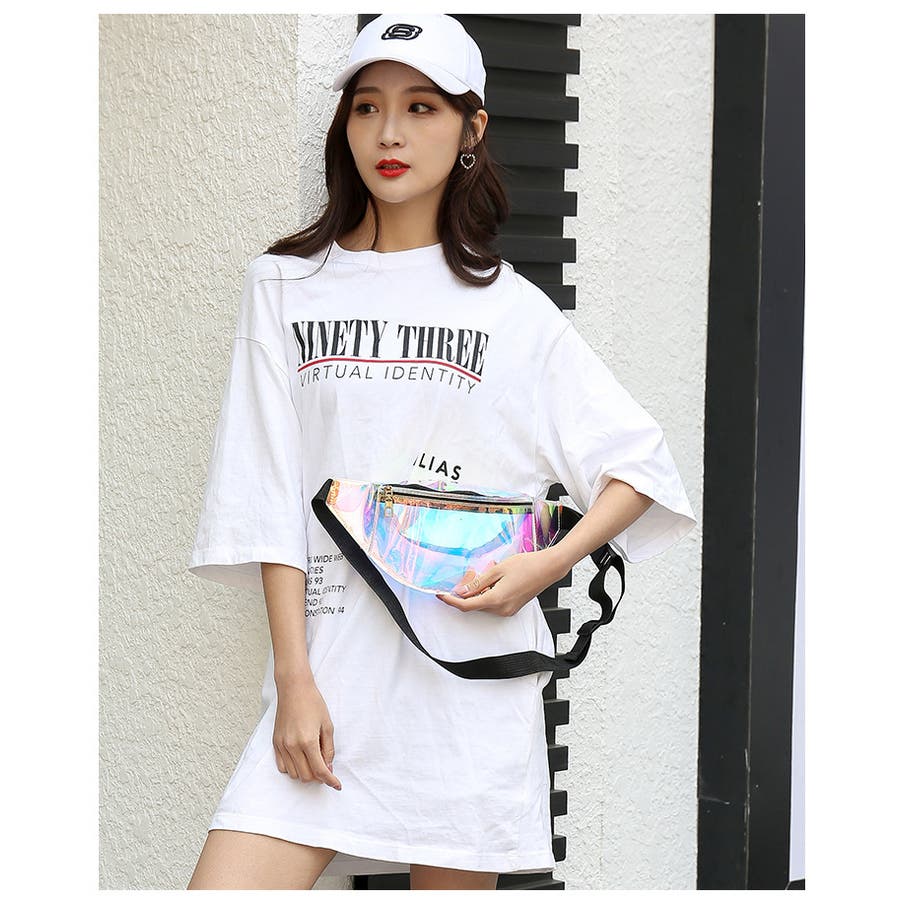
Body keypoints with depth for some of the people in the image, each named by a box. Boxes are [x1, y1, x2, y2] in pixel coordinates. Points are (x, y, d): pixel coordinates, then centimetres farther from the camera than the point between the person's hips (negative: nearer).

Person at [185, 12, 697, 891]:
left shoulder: (511, 309, 7)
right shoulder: (286, 286, 8)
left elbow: (642, 465, 11)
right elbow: (268, 500, 2)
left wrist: (546, 565, -6)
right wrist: (294, 678, -6)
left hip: (473, 676, 0)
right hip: (328, 673, 0)